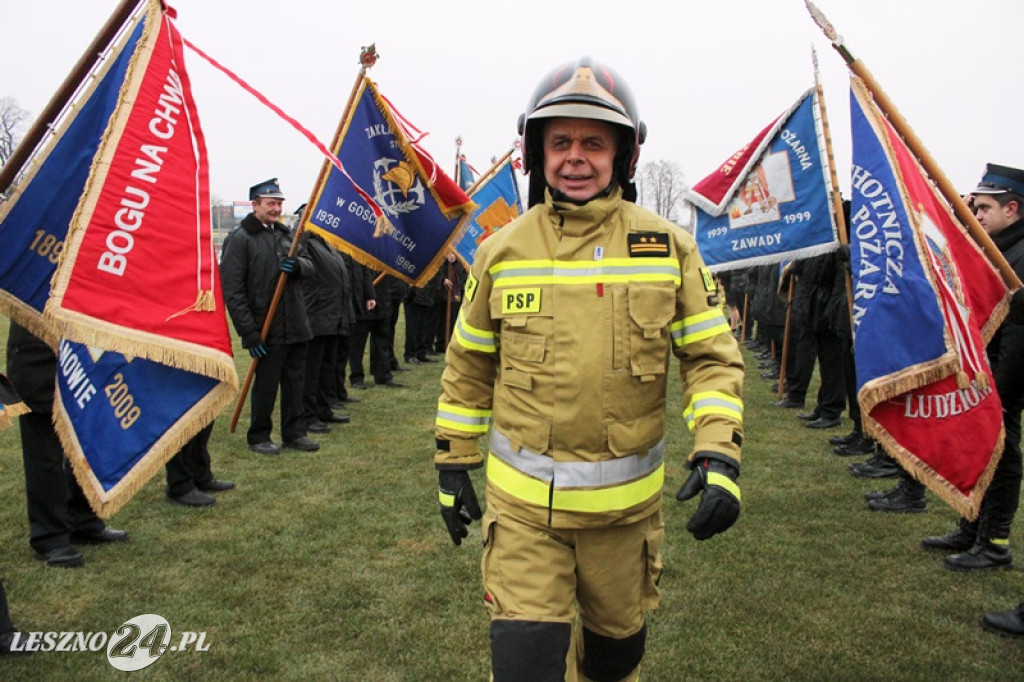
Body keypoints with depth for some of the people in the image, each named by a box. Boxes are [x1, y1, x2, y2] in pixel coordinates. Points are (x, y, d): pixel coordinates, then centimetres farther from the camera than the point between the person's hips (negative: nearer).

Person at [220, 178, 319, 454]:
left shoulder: (286, 234, 14)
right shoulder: (240, 239, -8)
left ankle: (294, 432, 25)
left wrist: (297, 265, -15)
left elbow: (309, 265, 11)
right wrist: (249, 333, -16)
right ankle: (258, 437, 20)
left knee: (295, 381, 13)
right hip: (266, 330, -6)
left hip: (296, 325, 6)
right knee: (266, 384, 4)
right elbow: (232, 291, -12)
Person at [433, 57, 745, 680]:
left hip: (626, 500, 1)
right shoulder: (502, 252, -1)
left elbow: (713, 356, -2)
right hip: (523, 501, 0)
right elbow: (469, 368, 7)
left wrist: (719, 457, -15)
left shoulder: (669, 247, -4)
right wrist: (454, 466, 9)